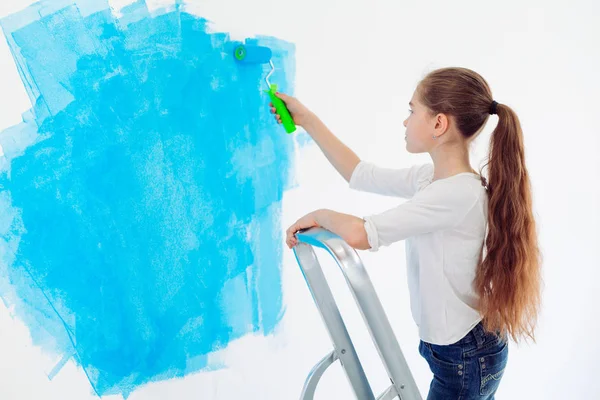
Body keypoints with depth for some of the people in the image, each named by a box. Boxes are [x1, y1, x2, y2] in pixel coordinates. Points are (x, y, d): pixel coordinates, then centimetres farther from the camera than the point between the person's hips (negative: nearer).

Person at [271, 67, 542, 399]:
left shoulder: (457, 193, -29)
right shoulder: (431, 177, -2)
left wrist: (318, 216, -14)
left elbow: (359, 234, -35)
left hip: (464, 359, -8)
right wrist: (307, 120, 6)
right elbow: (360, 174, 4)